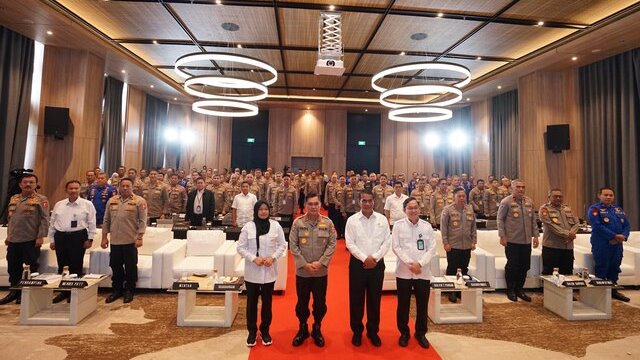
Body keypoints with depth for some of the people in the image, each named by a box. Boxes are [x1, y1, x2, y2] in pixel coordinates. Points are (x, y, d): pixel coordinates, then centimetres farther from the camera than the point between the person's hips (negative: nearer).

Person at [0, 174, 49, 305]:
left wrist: (41, 236, -17)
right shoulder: (13, 199, 14)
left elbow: (45, 219, -10)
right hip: (13, 240, 6)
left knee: (32, 267, 2)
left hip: (31, 240, -6)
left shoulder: (41, 199, -5)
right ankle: (14, 292, 27)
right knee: (13, 267, 13)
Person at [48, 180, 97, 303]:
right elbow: (52, 223, 14)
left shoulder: (87, 204, -2)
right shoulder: (58, 205, 9)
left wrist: (90, 239, -6)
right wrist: (52, 240, 11)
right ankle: (63, 291, 25)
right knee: (61, 266, 12)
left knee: (76, 267, 2)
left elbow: (92, 223, -2)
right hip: (60, 236, 4)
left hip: (78, 237, -4)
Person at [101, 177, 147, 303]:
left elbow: (142, 221, -8)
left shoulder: (139, 201, -5)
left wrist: (139, 237, -13)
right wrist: (104, 237, 9)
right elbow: (106, 220, 13)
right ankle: (117, 290, 29)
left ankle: (129, 291, 21)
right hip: (115, 240, 4)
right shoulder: (112, 201, 9)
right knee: (115, 266, 13)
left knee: (130, 267, 6)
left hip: (130, 241, -4)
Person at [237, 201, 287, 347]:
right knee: (251, 302, 11)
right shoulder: (248, 227, -7)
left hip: (269, 271, 1)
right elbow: (240, 247, -4)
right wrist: (253, 258, -16)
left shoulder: (275, 225, -4)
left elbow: (282, 245, 1)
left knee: (267, 302, 13)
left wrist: (273, 257, -13)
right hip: (252, 271, -1)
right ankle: (252, 332, 29)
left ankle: (265, 331, 32)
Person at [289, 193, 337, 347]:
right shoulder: (298, 222, -6)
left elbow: (332, 244, -4)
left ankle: (317, 329, 35)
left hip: (321, 271, 1)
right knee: (302, 302, 13)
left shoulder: (328, 223, -5)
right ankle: (302, 329, 36)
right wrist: (305, 264, -12)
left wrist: (320, 262, -13)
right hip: (302, 271, 0)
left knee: (320, 302, 12)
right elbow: (293, 245, -6)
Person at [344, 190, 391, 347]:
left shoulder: (382, 219, 2)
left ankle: (373, 331, 29)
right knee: (356, 299, 8)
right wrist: (365, 258, -15)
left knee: (374, 299, 12)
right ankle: (357, 331, 26)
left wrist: (374, 258, -12)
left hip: (377, 264, 1)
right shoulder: (352, 220, -3)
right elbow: (350, 243, -7)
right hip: (357, 263, -1)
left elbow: (387, 242, -1)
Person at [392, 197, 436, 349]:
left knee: (422, 305, 11)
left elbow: (432, 248, -1)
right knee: (403, 304, 9)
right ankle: (404, 333, 28)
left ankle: (420, 333, 31)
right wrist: (410, 263, -16)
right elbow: (395, 247, -7)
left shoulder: (427, 226, 2)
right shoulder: (398, 225, -3)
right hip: (404, 271, -1)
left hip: (423, 272, 2)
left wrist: (420, 263, -13)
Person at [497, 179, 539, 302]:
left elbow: (533, 220, 16)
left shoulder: (529, 202, 10)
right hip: (512, 240, -5)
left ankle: (519, 289, 26)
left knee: (525, 266, 10)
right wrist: (502, 236, -11)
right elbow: (500, 219, -6)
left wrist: (535, 235, 11)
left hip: (526, 241, 5)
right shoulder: (506, 202, -7)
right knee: (512, 266, 2)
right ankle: (510, 290, 18)